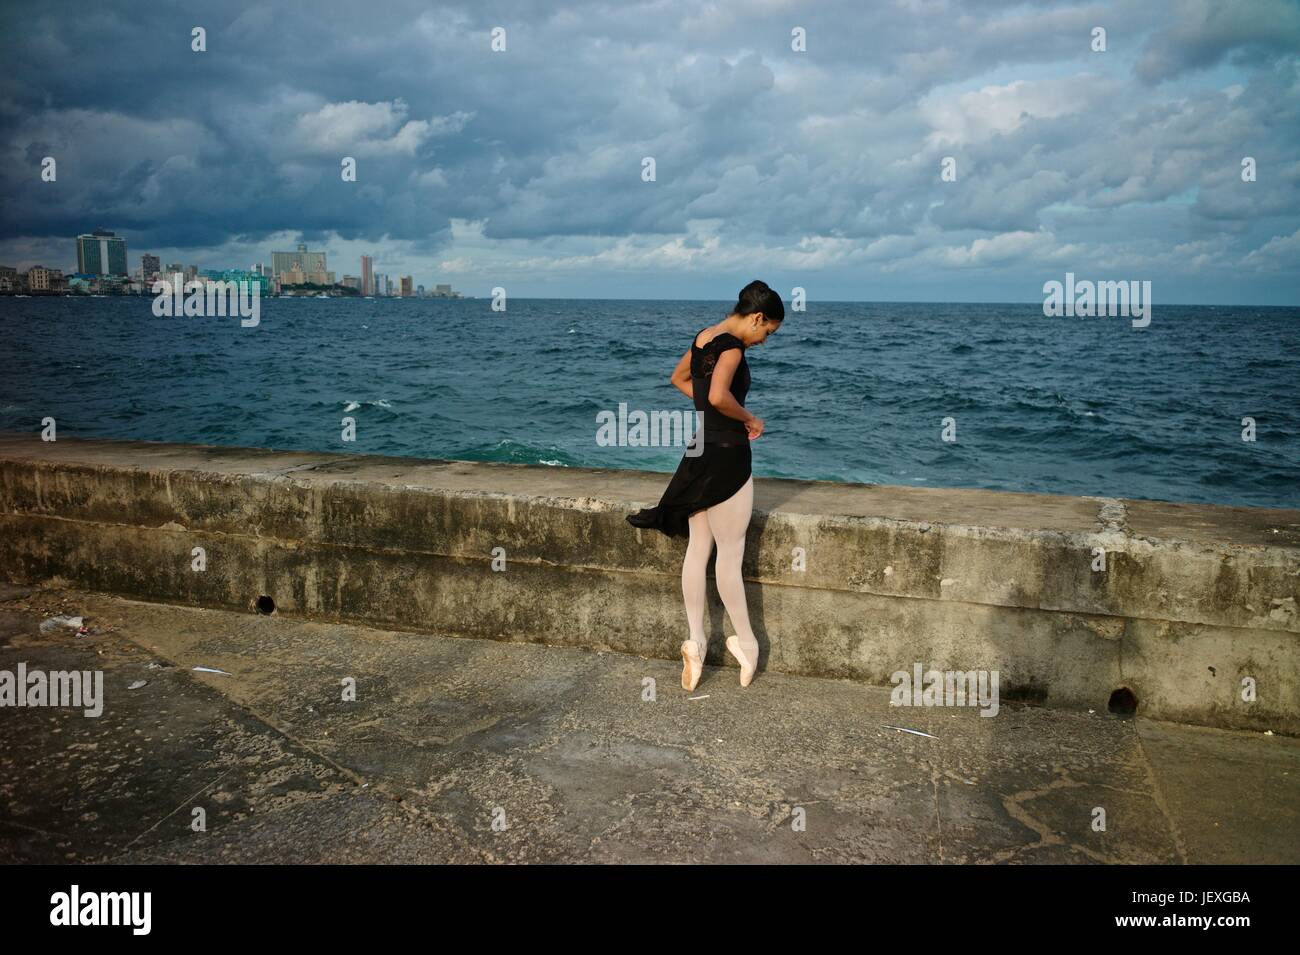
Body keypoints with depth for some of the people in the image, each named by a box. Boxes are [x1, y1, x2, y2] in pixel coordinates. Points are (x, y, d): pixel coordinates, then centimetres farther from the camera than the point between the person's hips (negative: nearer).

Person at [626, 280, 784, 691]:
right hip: (727, 456, -9)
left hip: (699, 453, 9)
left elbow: (679, 378, 27)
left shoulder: (704, 337, 11)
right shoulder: (731, 345, -16)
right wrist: (748, 419, -13)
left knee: (698, 549, 10)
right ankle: (746, 643, 15)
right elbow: (718, 395, -32)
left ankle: (696, 641, 15)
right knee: (730, 555, 2)